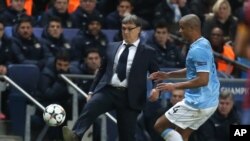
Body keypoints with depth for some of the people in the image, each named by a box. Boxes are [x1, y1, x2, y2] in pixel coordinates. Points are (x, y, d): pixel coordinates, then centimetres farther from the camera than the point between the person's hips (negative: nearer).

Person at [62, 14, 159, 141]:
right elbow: (102, 70, 20)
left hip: (129, 97, -2)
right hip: (107, 90, 2)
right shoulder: (112, 47, 16)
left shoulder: (148, 52, 7)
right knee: (90, 108, -29)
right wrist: (92, 91, 14)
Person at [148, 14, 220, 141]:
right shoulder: (203, 44, 11)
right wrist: (168, 75, 17)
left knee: (160, 125, 1)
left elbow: (203, 80, -27)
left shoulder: (197, 50, -20)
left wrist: (175, 86, -19)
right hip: (209, 102, 10)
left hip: (197, 103, -10)